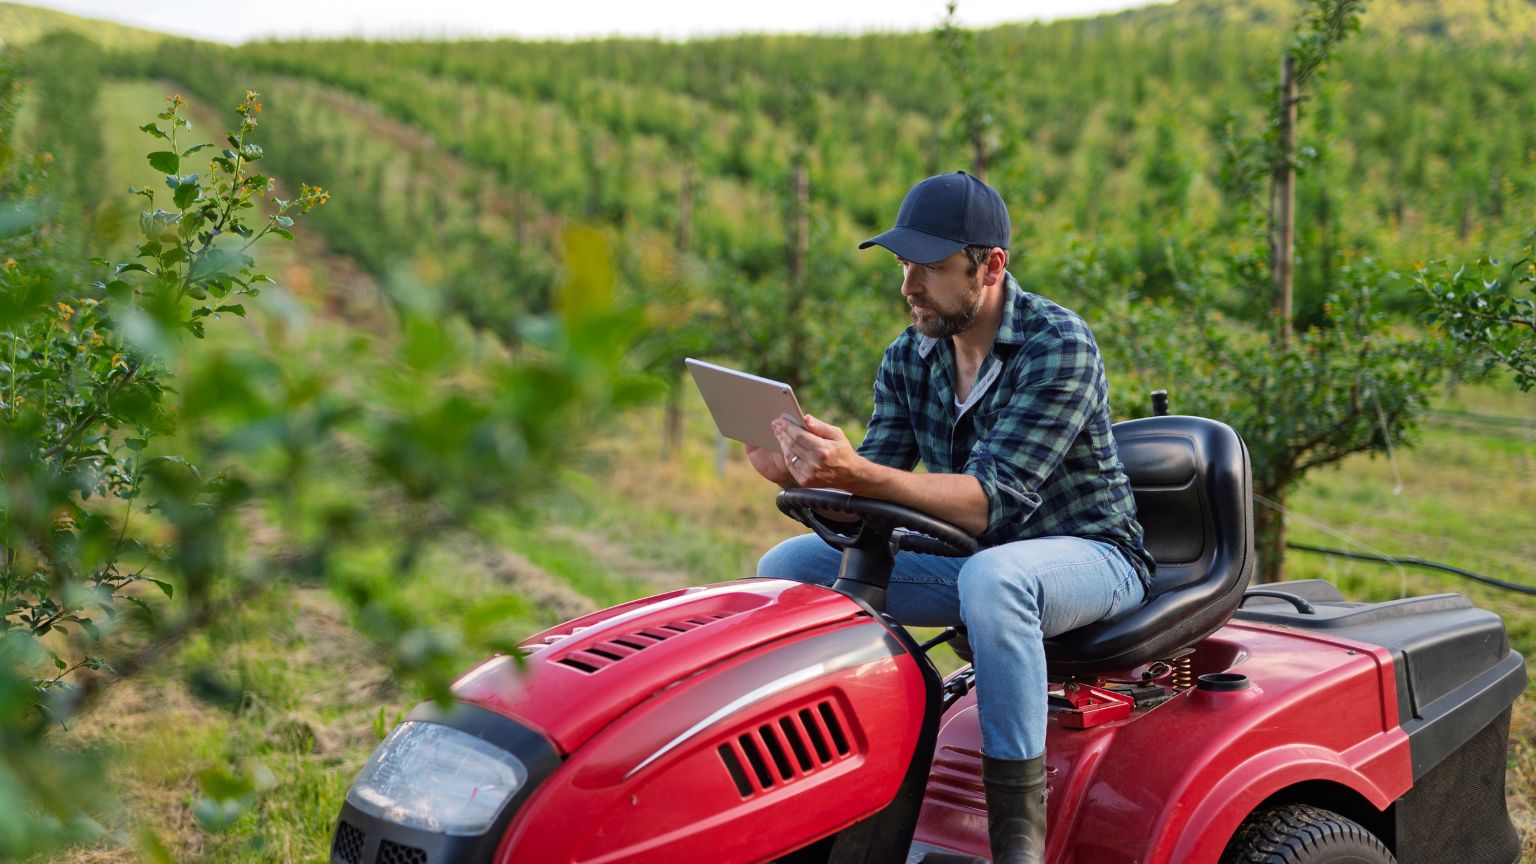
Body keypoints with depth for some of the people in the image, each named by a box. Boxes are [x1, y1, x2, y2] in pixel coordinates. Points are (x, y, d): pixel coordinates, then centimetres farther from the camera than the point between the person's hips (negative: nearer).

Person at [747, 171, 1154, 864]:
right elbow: (876, 491, -3)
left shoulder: (1059, 347, -21)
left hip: (1091, 556, -6)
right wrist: (800, 472, -25)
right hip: (967, 557, 7)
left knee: (992, 577, -41)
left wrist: (860, 474, -44)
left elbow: (991, 502, -31)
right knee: (788, 567, -6)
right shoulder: (907, 359, 0)